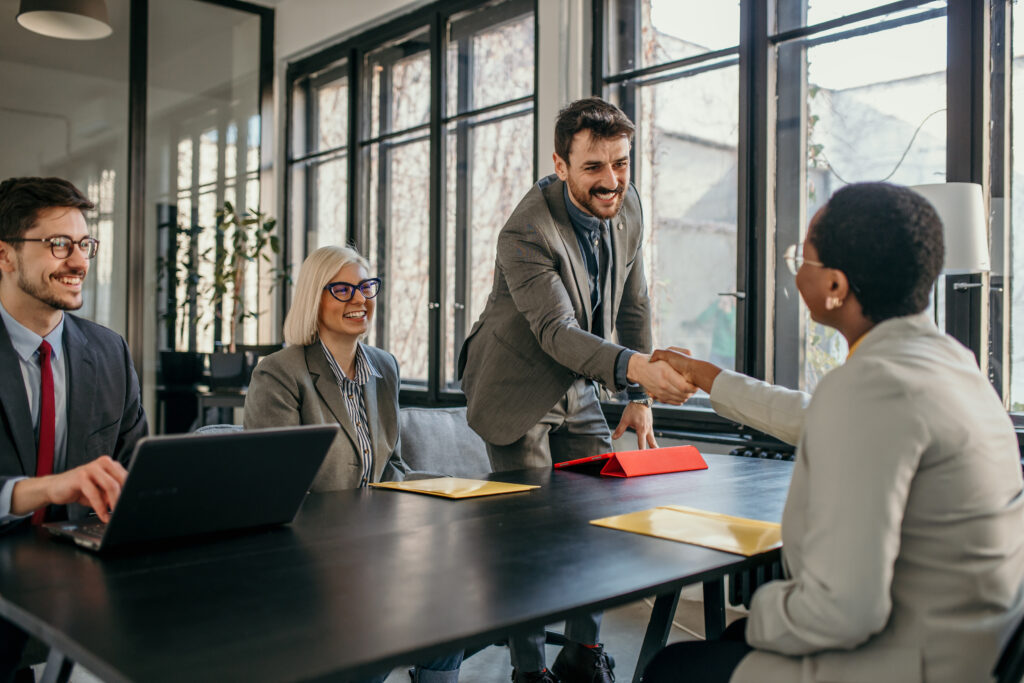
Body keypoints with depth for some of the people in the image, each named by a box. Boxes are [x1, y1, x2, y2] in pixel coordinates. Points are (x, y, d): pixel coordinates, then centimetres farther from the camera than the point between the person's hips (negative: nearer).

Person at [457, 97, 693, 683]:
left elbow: (633, 305, 4)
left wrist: (639, 398, 1)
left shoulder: (628, 206, -4)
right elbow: (556, 332, -33)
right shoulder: (527, 233, -27)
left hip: (576, 389, 7)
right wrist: (633, 367, -51)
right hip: (518, 390, -6)